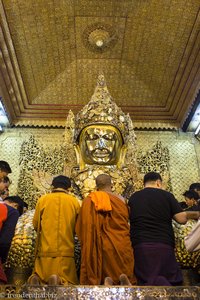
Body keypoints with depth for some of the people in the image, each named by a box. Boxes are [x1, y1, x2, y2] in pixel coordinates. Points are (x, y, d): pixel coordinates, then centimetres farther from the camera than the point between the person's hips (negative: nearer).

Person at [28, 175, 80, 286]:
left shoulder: (42, 199, 2)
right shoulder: (74, 201, 1)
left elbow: (35, 224, 8)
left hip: (45, 249, 1)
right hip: (66, 250, -1)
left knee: (40, 276, 17)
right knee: (69, 280, 9)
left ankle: (36, 279, -16)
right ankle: (60, 281, -23)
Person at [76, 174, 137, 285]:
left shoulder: (88, 201, 0)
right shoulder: (120, 199, 2)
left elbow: (80, 227, 1)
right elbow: (127, 222, 8)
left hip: (100, 246, 0)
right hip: (120, 246, 0)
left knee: (103, 275, 9)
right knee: (125, 271, 9)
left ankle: (107, 282, -15)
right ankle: (124, 279, -15)